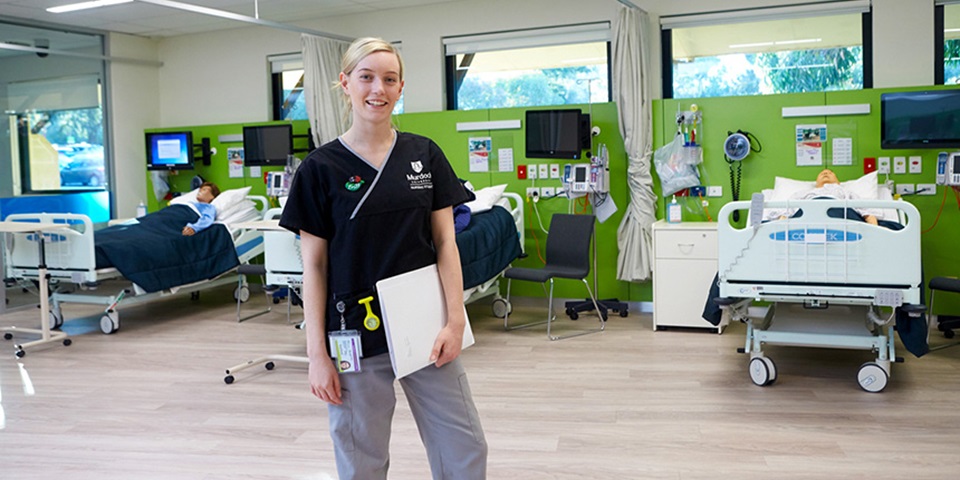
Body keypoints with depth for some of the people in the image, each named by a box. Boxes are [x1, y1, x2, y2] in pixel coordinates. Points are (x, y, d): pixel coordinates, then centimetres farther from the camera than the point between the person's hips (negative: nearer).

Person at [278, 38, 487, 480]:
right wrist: (317, 353, -6)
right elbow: (314, 266, -2)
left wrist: (455, 319, -6)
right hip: (356, 336, -2)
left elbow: (445, 241, 3)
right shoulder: (321, 168, -3)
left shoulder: (425, 154, 4)